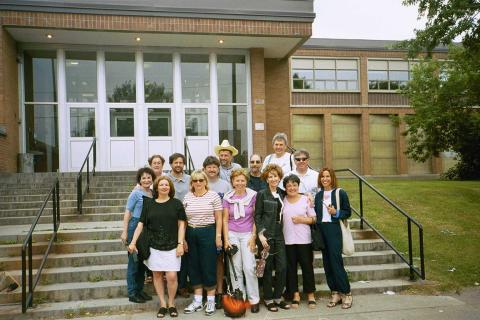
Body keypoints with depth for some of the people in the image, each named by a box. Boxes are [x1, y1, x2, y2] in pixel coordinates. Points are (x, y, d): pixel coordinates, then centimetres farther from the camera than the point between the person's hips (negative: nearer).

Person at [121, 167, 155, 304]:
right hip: (136, 226, -6)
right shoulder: (136, 193, -8)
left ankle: (140, 290, 24)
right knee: (134, 261, 1)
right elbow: (127, 212, -8)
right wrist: (124, 232, -12)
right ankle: (132, 293, 9)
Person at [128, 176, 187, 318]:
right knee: (157, 275, 6)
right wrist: (133, 242, -3)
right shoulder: (149, 204, 5)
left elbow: (181, 224, 1)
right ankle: (162, 304, 21)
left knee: (171, 276, -5)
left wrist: (180, 244, -7)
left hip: (172, 246, -2)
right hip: (154, 246, 2)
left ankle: (171, 304, 17)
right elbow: (141, 224, 5)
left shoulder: (176, 203, 1)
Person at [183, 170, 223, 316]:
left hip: (208, 233, -4)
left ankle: (211, 301, 15)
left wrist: (218, 236, -7)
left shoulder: (213, 195, -3)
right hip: (191, 234, 4)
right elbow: (184, 220, 9)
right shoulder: (187, 197, 6)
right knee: (194, 266, 9)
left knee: (209, 266, 1)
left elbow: (218, 218, -2)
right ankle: (197, 301, 20)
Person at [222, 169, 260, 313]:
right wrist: (226, 239, -1)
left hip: (248, 234, -2)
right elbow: (225, 220, 5)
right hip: (232, 234, 2)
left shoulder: (253, 195, -3)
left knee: (249, 267, -7)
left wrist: (253, 237, -5)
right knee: (235, 268, 3)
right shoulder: (227, 197, 2)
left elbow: (256, 218, 0)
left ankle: (254, 299, 6)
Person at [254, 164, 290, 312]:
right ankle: (268, 299, 16)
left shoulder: (282, 193, 11)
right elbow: (257, 216, -4)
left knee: (282, 267, 3)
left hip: (279, 235, 5)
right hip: (266, 235, -4)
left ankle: (278, 297, 19)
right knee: (268, 267, 2)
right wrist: (260, 234, -14)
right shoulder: (261, 194, -2)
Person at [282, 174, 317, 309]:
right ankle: (295, 294, 19)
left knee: (307, 266, 4)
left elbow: (313, 219, 3)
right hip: (288, 240, 1)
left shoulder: (306, 199, 1)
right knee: (291, 267, 7)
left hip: (304, 239, -1)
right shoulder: (282, 201, 4)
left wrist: (302, 219, -12)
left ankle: (311, 294, 16)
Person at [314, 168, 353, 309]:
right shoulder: (318, 195, 12)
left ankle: (346, 294, 5)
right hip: (322, 230, 5)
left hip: (335, 230, -5)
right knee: (327, 262, 6)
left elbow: (348, 212, -1)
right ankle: (335, 293, 16)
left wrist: (336, 212, -16)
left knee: (336, 261, -8)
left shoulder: (340, 193, -2)